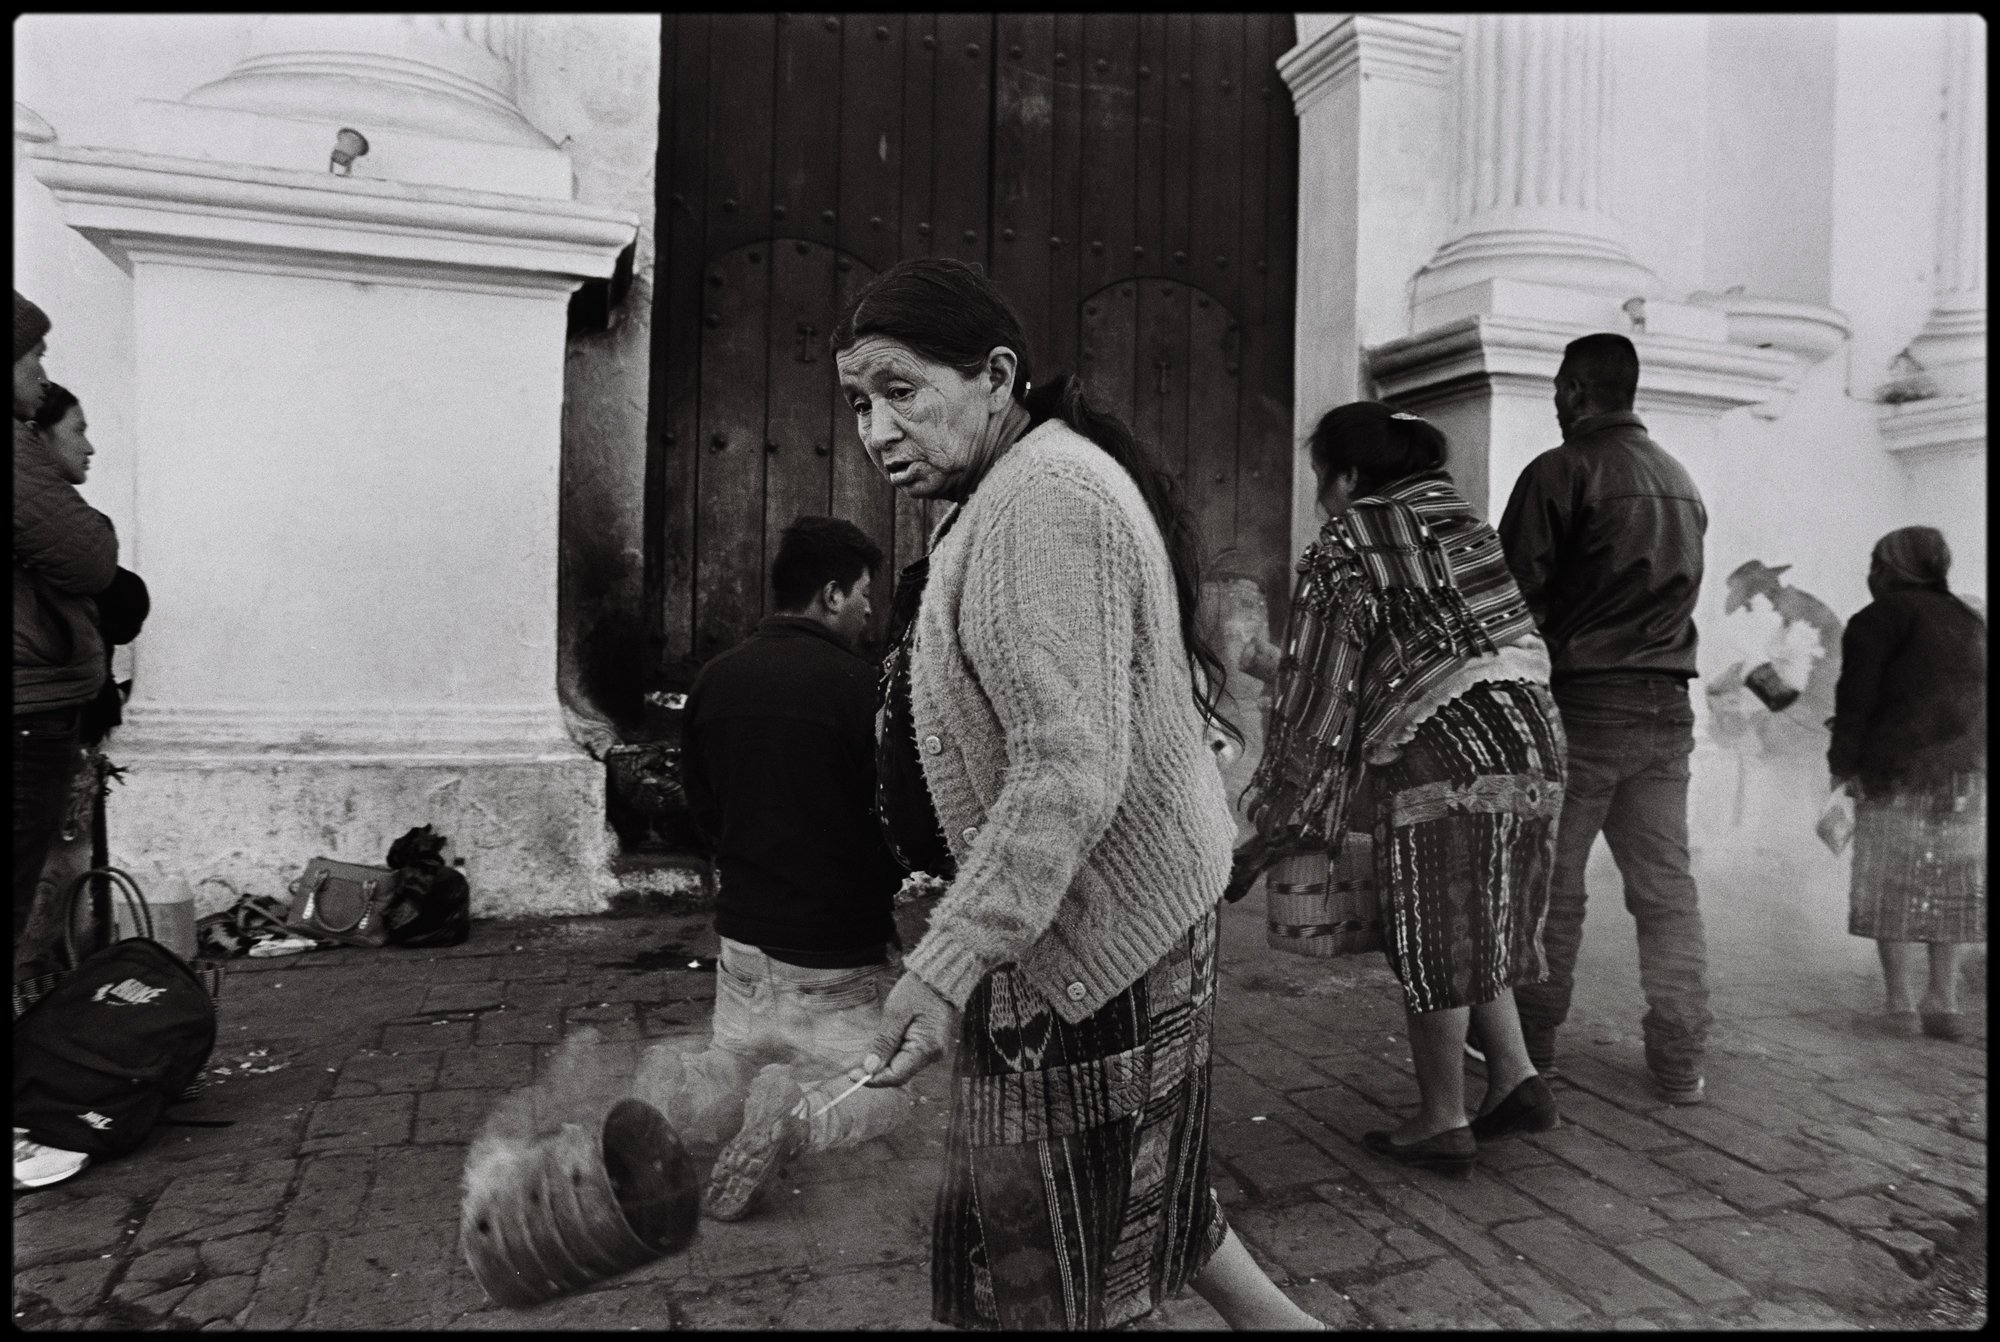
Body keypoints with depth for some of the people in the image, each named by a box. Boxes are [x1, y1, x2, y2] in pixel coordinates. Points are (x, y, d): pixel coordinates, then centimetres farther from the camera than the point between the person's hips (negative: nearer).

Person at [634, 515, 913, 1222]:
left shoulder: (714, 679, 1)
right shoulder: (854, 682, -19)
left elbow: (702, 806, 10)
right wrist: (885, 879, 6)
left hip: (742, 932, 6)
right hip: (834, 950, -5)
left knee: (734, 1073, 27)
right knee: (878, 1091, 15)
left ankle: (670, 1087, -4)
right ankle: (798, 1107, -14)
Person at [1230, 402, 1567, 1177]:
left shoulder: (1343, 549, -4)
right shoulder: (1459, 516, 17)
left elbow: (1318, 694, -6)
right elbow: (1517, 636, 17)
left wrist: (1278, 828, 0)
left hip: (1441, 754, -7)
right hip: (1530, 740, 8)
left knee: (1429, 941, 6)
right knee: (1474, 928, 21)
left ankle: (1443, 1125, 16)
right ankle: (1516, 1079, 19)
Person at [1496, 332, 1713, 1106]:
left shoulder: (1561, 470, -9)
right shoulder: (1683, 481, 13)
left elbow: (1516, 592, -11)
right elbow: (1674, 593, 17)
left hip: (1581, 701, -6)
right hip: (1667, 706, 6)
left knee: (1551, 886, 4)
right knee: (1667, 889, 10)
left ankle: (1530, 1049, 13)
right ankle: (1680, 1063, 15)